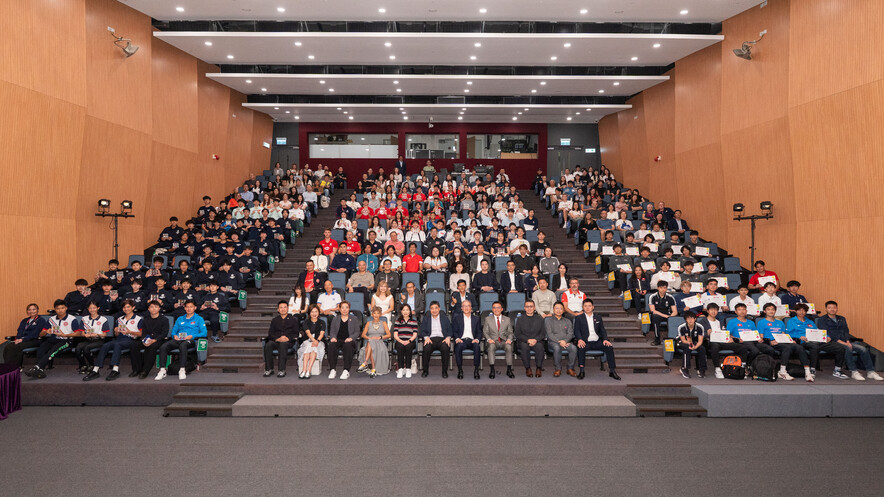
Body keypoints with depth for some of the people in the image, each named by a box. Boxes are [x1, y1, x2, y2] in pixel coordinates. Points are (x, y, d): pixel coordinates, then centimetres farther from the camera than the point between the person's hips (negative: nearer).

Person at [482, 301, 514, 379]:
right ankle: (492, 370, -35)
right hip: (493, 340, -1)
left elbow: (510, 332, 12)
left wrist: (509, 339, -10)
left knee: (509, 347, -34)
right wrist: (489, 339, -13)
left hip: (504, 340, 1)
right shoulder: (488, 319, 13)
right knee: (491, 346, -36)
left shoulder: (507, 319, 15)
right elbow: (485, 331, 7)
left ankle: (509, 370, -26)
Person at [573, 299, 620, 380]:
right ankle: (582, 371, -26)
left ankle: (612, 371, -13)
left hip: (597, 342, 3)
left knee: (609, 347, -23)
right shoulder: (578, 318, 10)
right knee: (580, 348, -35)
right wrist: (579, 339, -20)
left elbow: (602, 330, 13)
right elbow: (576, 330, 0)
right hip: (585, 342, -3)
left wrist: (605, 339, -7)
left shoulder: (598, 318, 19)